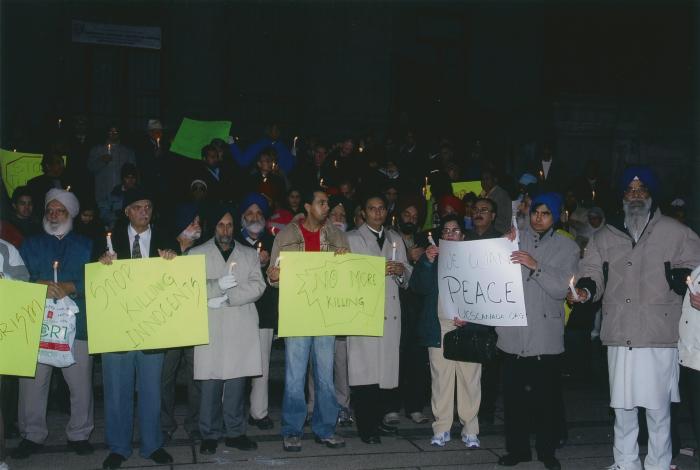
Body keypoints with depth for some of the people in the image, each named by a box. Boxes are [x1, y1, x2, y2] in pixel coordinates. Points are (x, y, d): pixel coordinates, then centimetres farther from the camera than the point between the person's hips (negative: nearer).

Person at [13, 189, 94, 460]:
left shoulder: (85, 246, 12)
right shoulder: (31, 245, 16)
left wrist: (68, 287, -16)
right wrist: (40, 285, -15)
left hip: (76, 323, -1)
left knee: (80, 382, 1)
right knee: (32, 380, 1)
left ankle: (79, 434, 14)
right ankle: (32, 435, 16)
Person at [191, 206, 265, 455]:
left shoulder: (250, 254, 15)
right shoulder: (197, 254, 11)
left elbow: (257, 285, 1)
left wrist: (227, 298, -10)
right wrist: (218, 285, -15)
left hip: (241, 328, 1)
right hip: (210, 328, -1)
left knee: (237, 381, 3)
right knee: (210, 383, -2)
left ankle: (235, 432, 14)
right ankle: (210, 434, 9)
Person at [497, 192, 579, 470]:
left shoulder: (568, 247, 5)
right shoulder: (515, 239, 9)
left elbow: (562, 288, -8)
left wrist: (536, 266, -18)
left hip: (546, 335, -1)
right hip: (513, 333, 2)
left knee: (547, 395, 3)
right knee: (513, 393, 5)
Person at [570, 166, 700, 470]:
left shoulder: (675, 233, 2)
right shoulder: (605, 237, 13)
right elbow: (593, 274, 12)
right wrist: (586, 289, -9)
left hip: (660, 337, -3)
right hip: (620, 336, 3)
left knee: (658, 410, 5)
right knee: (622, 407, 13)